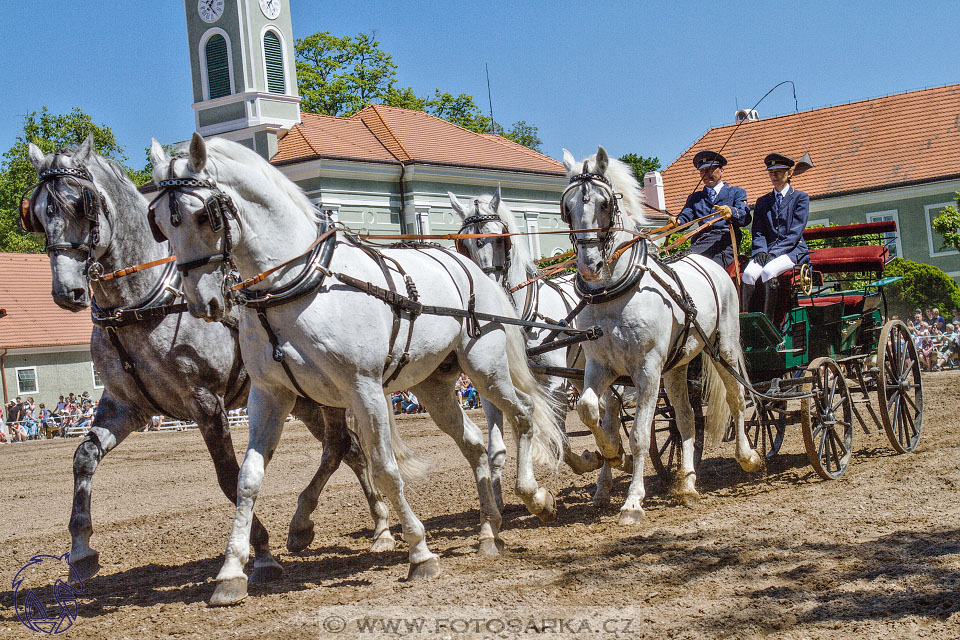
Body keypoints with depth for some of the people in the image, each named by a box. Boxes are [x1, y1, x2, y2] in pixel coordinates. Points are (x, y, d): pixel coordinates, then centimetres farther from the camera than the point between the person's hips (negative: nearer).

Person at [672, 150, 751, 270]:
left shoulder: (736, 192, 19)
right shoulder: (695, 197, 31)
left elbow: (745, 217, 0)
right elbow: (686, 217, 15)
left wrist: (731, 212, -24)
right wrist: (676, 222, -11)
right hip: (700, 241, 3)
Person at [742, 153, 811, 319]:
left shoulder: (800, 198, 7)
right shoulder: (762, 201, 21)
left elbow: (795, 232, -4)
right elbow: (758, 232, 13)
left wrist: (774, 253, -15)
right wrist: (761, 251, -9)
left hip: (793, 250, -4)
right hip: (768, 251, 4)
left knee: (768, 270, -34)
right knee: (749, 273, -28)